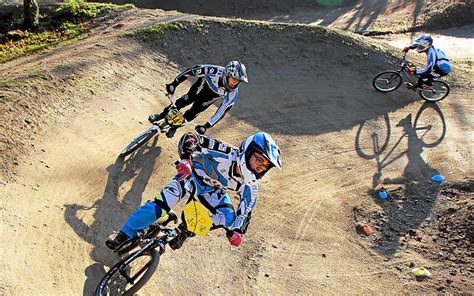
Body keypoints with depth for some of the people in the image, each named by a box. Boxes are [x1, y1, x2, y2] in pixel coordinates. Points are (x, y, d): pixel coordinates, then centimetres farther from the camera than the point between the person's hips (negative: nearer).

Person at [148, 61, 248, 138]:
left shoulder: (233, 93, -34)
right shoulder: (216, 71, -40)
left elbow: (222, 111, -27)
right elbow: (192, 70, -29)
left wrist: (206, 126, -31)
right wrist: (174, 83, -29)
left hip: (211, 97, 1)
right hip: (202, 86, 0)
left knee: (193, 113, -1)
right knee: (185, 100, -8)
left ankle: (175, 126, 26)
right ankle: (161, 115, 16)